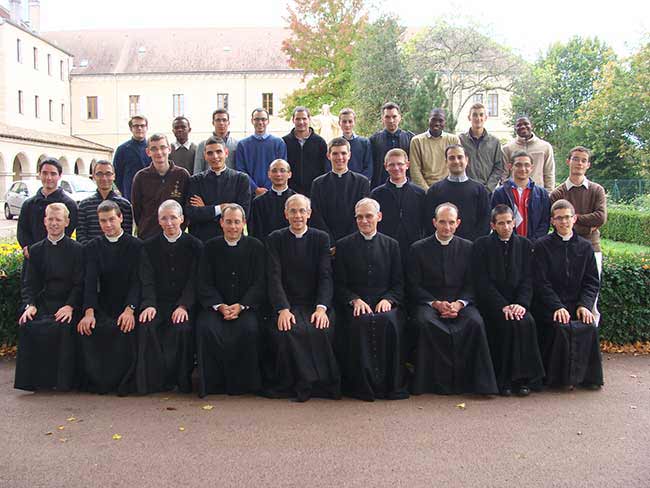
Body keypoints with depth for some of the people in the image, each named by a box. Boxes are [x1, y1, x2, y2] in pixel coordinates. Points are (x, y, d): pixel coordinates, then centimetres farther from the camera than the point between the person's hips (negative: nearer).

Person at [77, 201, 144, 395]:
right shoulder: (93, 247, 11)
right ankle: (98, 382, -6)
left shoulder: (136, 245, 3)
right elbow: (90, 281, -3)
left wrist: (130, 309, -24)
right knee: (87, 329, -26)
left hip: (127, 307, -2)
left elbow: (137, 281, -7)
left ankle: (124, 383, -12)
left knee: (126, 328, -31)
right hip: (103, 308, 2)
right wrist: (89, 312, -20)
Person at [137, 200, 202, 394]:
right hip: (158, 303, 2)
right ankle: (156, 380, -16)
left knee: (183, 328, -31)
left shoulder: (194, 245, 5)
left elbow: (194, 281, -3)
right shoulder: (150, 246, 11)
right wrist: (149, 304, -17)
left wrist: (183, 306, -19)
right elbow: (147, 280, 1)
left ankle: (182, 380, -13)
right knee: (146, 326, -28)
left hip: (184, 303, -2)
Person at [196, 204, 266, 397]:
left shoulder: (255, 246, 5)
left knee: (249, 329, -31)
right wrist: (220, 306, -14)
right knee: (206, 328, -28)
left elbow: (259, 284, -1)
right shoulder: (211, 247, 9)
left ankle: (244, 383, -12)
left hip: (246, 305, -1)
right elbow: (205, 284, 3)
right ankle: (214, 382, -13)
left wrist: (241, 306, -15)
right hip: (217, 305, 1)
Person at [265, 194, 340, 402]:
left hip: (315, 304, 0)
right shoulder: (275, 239, 7)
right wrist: (283, 309, -19)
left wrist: (321, 308, -18)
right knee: (285, 331, -31)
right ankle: (302, 384, -13)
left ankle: (325, 383, -9)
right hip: (287, 304, 0)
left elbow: (325, 277, -1)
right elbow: (274, 278, -3)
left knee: (321, 330, -30)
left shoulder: (321, 238, 9)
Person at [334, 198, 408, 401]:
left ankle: (392, 384, -20)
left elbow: (399, 283, 10)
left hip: (385, 302, 1)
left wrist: (388, 299, -10)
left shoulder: (391, 245, 14)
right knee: (360, 323, -33)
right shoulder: (343, 245, 10)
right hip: (355, 304, -1)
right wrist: (355, 300, -13)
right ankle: (362, 385, -21)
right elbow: (339, 285, 5)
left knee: (389, 322, -32)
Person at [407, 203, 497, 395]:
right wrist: (435, 303, -13)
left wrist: (459, 303, -12)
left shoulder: (467, 248, 11)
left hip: (460, 303, 1)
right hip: (428, 302, -1)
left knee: (475, 322, -30)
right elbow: (414, 286, 1)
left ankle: (478, 382, -19)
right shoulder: (418, 249, 6)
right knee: (423, 322, -33)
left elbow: (471, 284, 7)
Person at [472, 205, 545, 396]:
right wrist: (503, 306, -16)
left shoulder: (525, 245, 13)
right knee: (509, 324, -29)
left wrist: (521, 303, -13)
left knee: (527, 322, -27)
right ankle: (505, 380, -18)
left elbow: (528, 279, 5)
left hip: (517, 303, 3)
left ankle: (523, 378, -16)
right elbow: (482, 282, -5)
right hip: (492, 303, -2)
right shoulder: (482, 244, 3)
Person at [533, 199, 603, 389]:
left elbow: (592, 281, 9)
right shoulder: (542, 245, 1)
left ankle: (587, 376, -4)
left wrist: (584, 305, -9)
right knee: (562, 326, -29)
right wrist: (558, 307, -17)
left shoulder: (585, 247, 12)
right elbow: (541, 282, -6)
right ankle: (562, 376, -11)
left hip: (577, 304, 3)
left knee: (589, 326, -24)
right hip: (549, 305, -3)